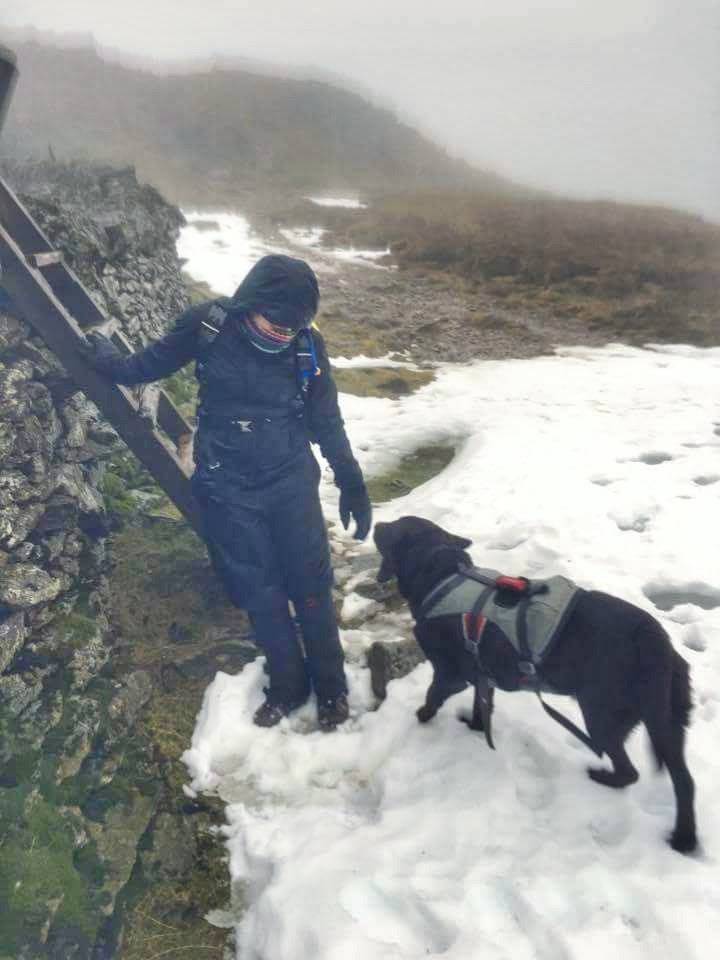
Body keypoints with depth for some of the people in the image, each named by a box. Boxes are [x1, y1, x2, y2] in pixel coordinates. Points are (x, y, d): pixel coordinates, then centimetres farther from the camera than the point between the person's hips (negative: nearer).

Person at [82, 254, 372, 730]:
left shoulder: (308, 345, -12)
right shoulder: (208, 327, -15)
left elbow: (327, 421, 0)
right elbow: (153, 362, 7)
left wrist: (353, 486, 4)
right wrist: (109, 362, 17)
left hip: (292, 482, 0)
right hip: (228, 489, 0)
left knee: (311, 587, 7)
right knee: (260, 592, 10)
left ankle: (331, 686, 29)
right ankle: (287, 685, 31)